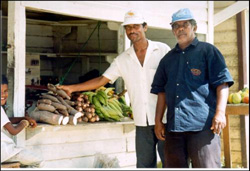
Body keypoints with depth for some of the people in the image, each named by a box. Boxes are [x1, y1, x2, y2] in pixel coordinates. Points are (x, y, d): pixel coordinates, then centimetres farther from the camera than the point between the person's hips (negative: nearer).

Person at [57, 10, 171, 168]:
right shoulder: (123, 60, 9)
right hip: (142, 122, 4)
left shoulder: (162, 50, -1)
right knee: (144, 164, 9)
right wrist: (72, 88, 6)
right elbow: (102, 80, 11)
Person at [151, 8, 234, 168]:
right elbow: (161, 92, 21)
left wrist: (220, 113, -13)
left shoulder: (208, 51, 6)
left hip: (203, 124, -5)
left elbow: (222, 83, -1)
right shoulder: (168, 59, 21)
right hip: (173, 126, 5)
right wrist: (158, 121, 14)